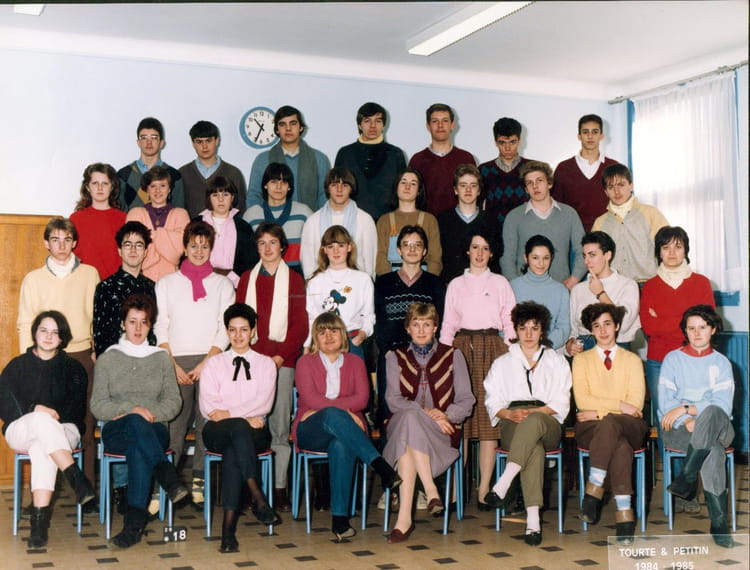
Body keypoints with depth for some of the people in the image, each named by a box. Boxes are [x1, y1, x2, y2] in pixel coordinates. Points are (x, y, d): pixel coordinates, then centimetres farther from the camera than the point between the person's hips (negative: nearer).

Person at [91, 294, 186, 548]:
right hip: (116, 432, 0)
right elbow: (97, 406, 4)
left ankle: (135, 522, -44)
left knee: (137, 447, -39)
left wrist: (150, 413, -9)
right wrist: (132, 410, -11)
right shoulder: (107, 359, 14)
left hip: (153, 430, 1)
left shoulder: (161, 358, 18)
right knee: (135, 423, -40)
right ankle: (169, 477, -50)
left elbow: (173, 402, 11)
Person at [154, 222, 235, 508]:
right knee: (172, 424, -7)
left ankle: (199, 481, 2)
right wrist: (174, 366, -5)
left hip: (211, 360, 0)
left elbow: (225, 329, 4)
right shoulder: (166, 283, 13)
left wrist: (205, 364, -8)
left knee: (208, 422, -5)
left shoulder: (222, 284, 12)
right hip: (175, 361, 0)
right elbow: (160, 329, 7)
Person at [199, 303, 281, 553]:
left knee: (233, 449, -36)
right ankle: (257, 497, -49)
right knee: (239, 428, -38)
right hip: (217, 431, 0)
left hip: (255, 430, 0)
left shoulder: (265, 364, 18)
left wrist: (229, 413, -13)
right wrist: (245, 417, -10)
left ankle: (229, 525, -44)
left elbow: (264, 403, 0)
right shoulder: (214, 363, 19)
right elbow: (207, 406, 4)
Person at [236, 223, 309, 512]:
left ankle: (280, 488, 4)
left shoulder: (293, 280, 7)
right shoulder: (247, 279, 13)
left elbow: (300, 325, 1)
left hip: (283, 360, -1)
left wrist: (281, 355, -9)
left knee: (280, 426, -1)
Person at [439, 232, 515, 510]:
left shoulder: (500, 283, 12)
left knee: (489, 415, -7)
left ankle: (484, 489, -5)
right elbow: (448, 323, 14)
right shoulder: (456, 284, 16)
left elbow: (510, 321, 8)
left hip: (492, 347, -1)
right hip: (462, 347, 1)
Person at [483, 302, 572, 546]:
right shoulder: (502, 363, 24)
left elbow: (560, 403, 9)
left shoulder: (557, 362, 21)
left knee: (533, 422, -40)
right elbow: (492, 402, 14)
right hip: (512, 425, 0)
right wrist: (509, 413, -9)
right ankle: (533, 520, -50)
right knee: (534, 446, -38)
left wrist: (533, 412, -10)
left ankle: (501, 486, -51)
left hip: (547, 423, 0)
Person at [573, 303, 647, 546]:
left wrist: (600, 412, -9)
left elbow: (636, 403, 1)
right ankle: (624, 513, -37)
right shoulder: (581, 360, 16)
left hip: (628, 426, 0)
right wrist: (619, 405, -10)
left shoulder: (632, 360, 16)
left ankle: (594, 488, -39)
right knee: (621, 446, -36)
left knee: (609, 424, -39)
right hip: (591, 427, 0)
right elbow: (582, 400, -1)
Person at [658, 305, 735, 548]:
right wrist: (688, 422, -18)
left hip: (718, 427, 1)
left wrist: (685, 408, -14)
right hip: (677, 429, -1)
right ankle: (719, 523, -35)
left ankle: (686, 479, -39)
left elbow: (723, 406, -3)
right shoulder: (673, 359, 11)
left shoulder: (721, 363, 12)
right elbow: (665, 403, 0)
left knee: (713, 414, -39)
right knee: (713, 450, -36)